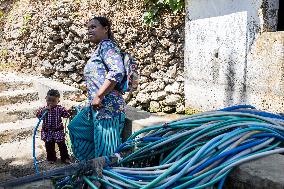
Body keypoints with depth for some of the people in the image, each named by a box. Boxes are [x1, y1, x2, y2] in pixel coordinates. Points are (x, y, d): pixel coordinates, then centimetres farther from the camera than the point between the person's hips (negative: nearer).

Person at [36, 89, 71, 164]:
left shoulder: (60, 108, -9)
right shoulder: (44, 108, -4)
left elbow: (67, 115, -10)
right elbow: (38, 115, -17)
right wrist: (44, 110, -30)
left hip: (58, 131, -1)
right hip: (47, 132, 2)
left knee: (62, 145, 7)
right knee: (49, 146, 13)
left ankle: (65, 158, 22)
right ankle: (51, 158, 31)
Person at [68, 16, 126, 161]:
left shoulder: (106, 45, -11)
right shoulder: (100, 48, 19)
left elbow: (117, 71, -26)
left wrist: (98, 96, -24)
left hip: (107, 107, -11)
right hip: (96, 107, 11)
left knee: (106, 150, -2)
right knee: (75, 127, 27)